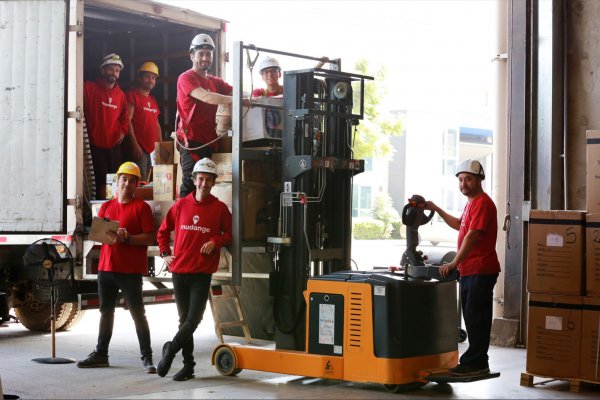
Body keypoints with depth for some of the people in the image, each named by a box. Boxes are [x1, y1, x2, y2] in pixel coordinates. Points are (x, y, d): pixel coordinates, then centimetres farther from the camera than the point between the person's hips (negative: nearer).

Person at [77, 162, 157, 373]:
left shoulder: (141, 207, -2)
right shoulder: (106, 206, 15)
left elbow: (149, 238, -8)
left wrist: (127, 238, -21)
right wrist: (109, 236, -9)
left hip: (131, 270, -6)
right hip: (106, 267, 6)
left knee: (137, 313, -4)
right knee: (106, 311, 13)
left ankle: (147, 357, -1)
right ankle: (101, 354, 23)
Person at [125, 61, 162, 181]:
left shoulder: (153, 100, 21)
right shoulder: (132, 95, -3)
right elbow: (127, 120, -12)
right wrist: (134, 144, -19)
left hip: (154, 149, 8)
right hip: (139, 148, -8)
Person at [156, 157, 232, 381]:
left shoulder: (220, 208, 0)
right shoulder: (181, 205, 5)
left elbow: (229, 234, 7)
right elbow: (163, 231, 17)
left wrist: (215, 241, -11)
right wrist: (165, 253, 8)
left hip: (202, 272, -2)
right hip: (179, 270, 2)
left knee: (193, 318, -11)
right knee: (184, 318, 10)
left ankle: (170, 349, 10)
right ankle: (188, 365, 19)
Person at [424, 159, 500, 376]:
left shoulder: (483, 203, -13)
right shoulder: (472, 203, 20)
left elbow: (471, 236, -21)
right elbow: (460, 225, 38)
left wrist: (454, 263, -23)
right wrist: (436, 209, 33)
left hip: (480, 271, -10)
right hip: (469, 270, 10)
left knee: (476, 317, -8)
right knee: (472, 317, 12)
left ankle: (475, 363, -4)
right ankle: (477, 362, 18)